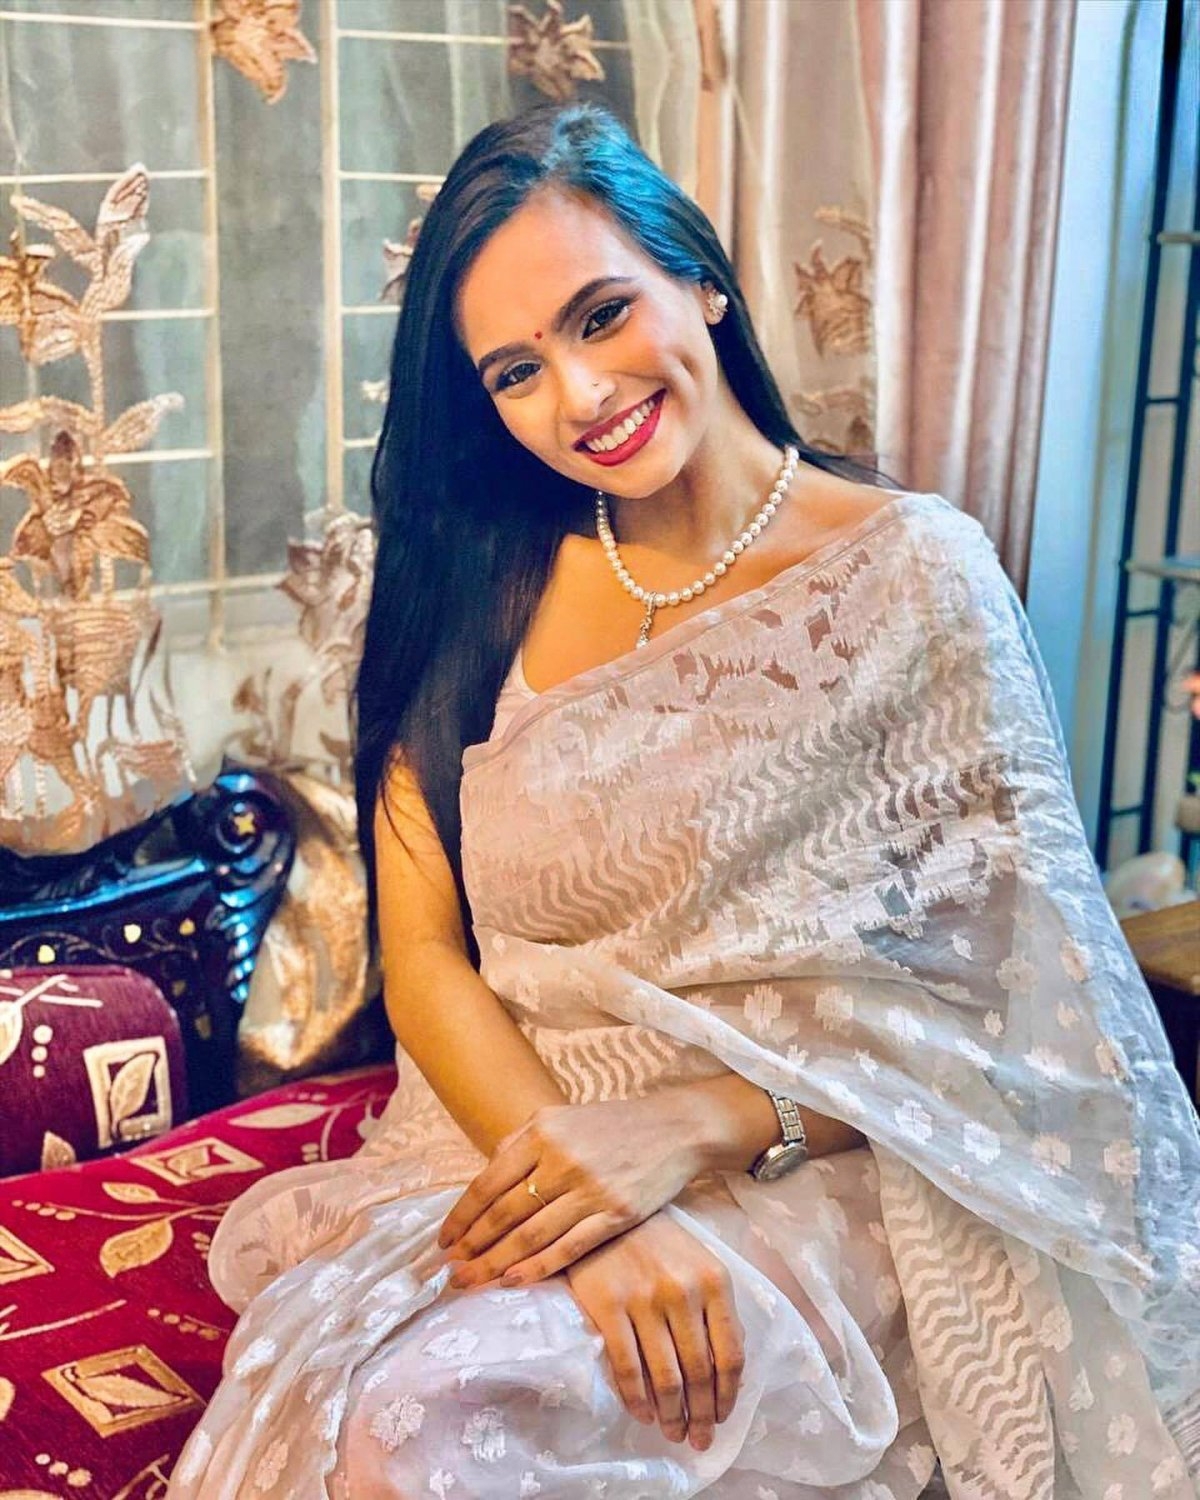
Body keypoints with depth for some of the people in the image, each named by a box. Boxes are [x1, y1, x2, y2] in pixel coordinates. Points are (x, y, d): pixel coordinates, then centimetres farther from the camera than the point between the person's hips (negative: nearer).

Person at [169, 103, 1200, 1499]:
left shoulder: (913, 572, -5)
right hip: (509, 1135, 4)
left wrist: (704, 1121, -20)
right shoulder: (482, 588, 5)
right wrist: (573, 1169, -20)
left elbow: (1013, 993, -6)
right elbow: (424, 952, -1)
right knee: (314, 1368, -26)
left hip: (803, 1175, -3)